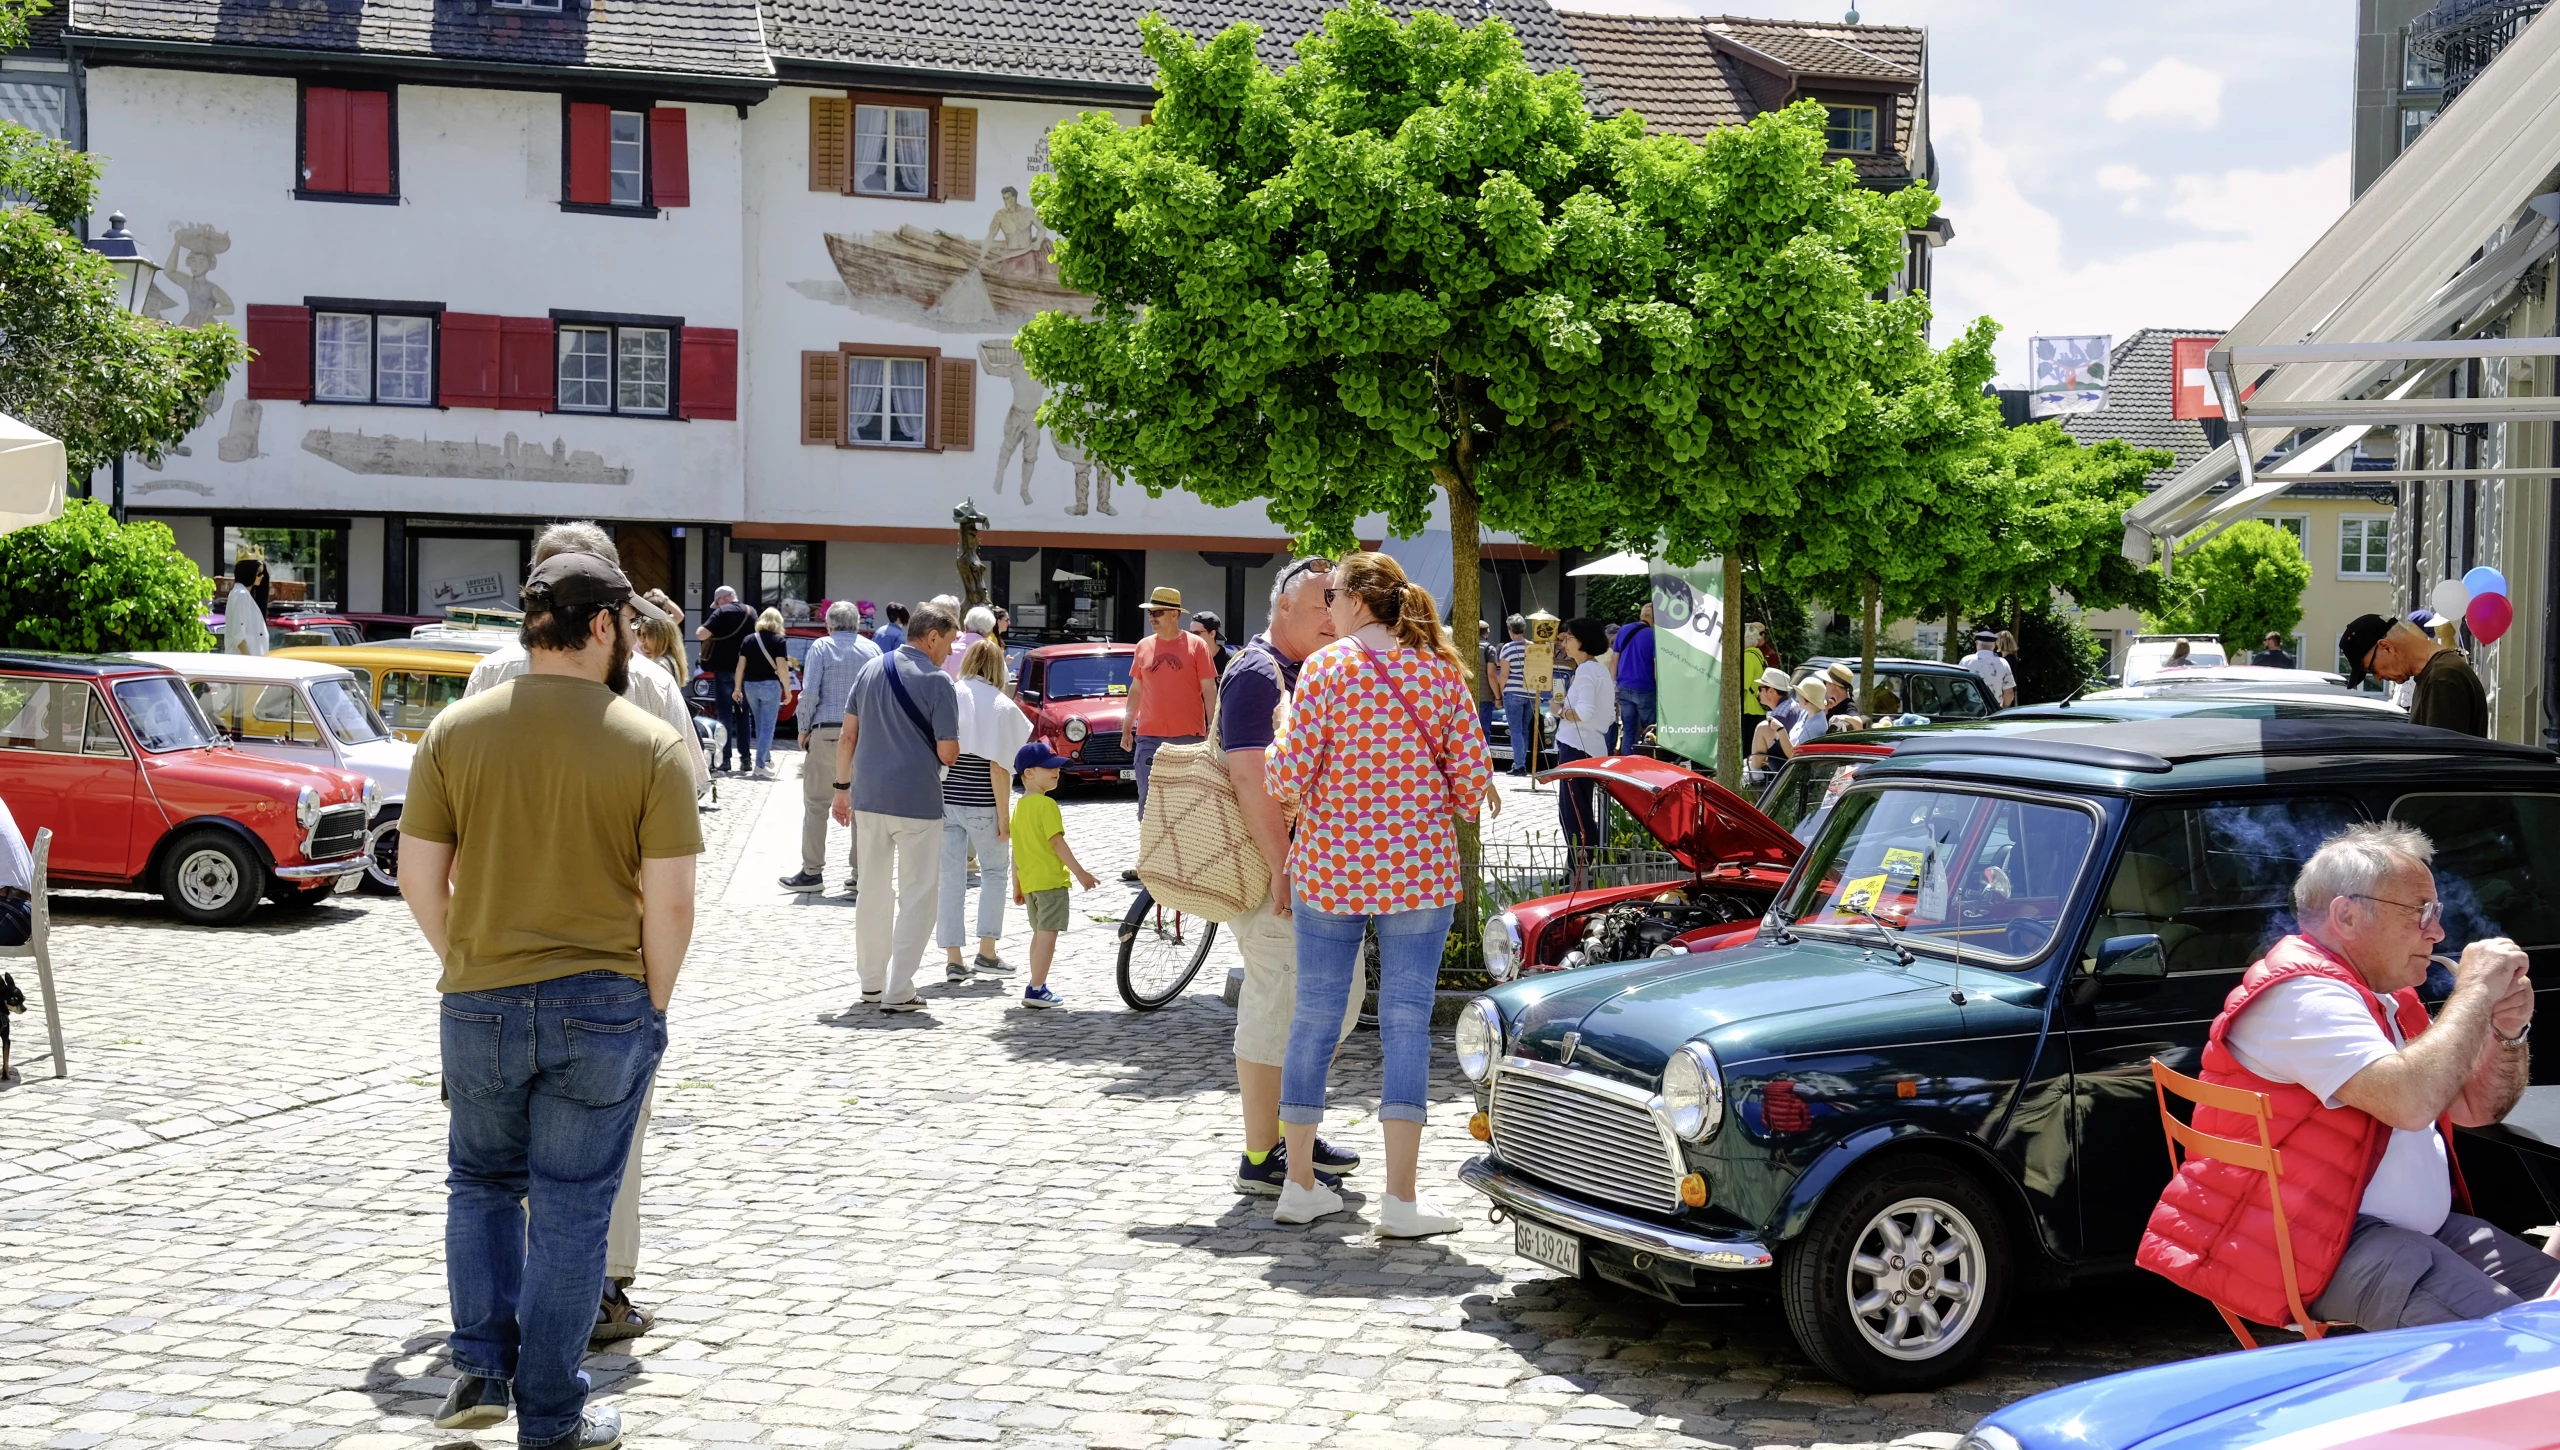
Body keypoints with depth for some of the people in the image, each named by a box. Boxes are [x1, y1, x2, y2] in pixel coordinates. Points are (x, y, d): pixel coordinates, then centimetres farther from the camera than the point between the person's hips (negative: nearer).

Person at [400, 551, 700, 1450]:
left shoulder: (455, 730, -2)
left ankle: (480, 1368, 17)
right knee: (571, 1209, 8)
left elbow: (419, 878, 0)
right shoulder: (651, 745, -9)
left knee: (481, 1182, 24)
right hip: (603, 1006, -2)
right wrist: (652, 1004, 3)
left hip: (480, 1003, 2)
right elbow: (670, 902, -11)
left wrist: (463, 965, 14)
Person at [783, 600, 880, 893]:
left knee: (816, 803, 3)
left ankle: (812, 872, 2)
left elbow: (810, 693, -7)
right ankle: (860, 874, 7)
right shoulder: (872, 650, 10)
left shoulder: (822, 647, 0)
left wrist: (803, 728, 2)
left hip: (827, 732, -3)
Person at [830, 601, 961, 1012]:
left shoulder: (871, 670, 7)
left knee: (873, 891, 17)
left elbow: (847, 736, 8)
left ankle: (871, 982, 24)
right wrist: (953, 749, 11)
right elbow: (948, 753, -11)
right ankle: (898, 991, -1)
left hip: (868, 797, 6)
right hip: (917, 802, -5)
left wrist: (842, 787, 16)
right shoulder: (939, 682, -9)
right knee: (918, 896, 3)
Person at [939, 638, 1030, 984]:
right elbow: (998, 767, -11)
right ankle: (986, 952, 13)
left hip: (944, 800, 2)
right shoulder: (1001, 707, -7)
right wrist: (1004, 816, -5)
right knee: (993, 872, 16)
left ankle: (953, 960, 8)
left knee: (951, 878, 8)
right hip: (981, 805, -2)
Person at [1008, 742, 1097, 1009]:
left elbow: (1017, 850, 17)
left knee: (1040, 934, 18)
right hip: (1051, 879, -9)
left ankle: (1037, 985, 22)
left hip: (1029, 880, 9)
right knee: (1048, 934, -7)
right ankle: (1036, 989, -10)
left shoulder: (1019, 806, 13)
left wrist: (1017, 886, 22)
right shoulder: (1046, 805, -14)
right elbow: (1057, 842, -19)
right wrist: (1080, 872, -17)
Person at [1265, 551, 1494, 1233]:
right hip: (1418, 869, 0)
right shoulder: (1440, 671, 0)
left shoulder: (1325, 667, -6)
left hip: (1328, 867, 0)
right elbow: (1473, 778, -2)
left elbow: (1288, 775, -11)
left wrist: (1278, 743, 10)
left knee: (1314, 1017, 10)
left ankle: (1299, 1183, 18)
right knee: (1406, 1022, 2)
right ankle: (1400, 1200, 0)